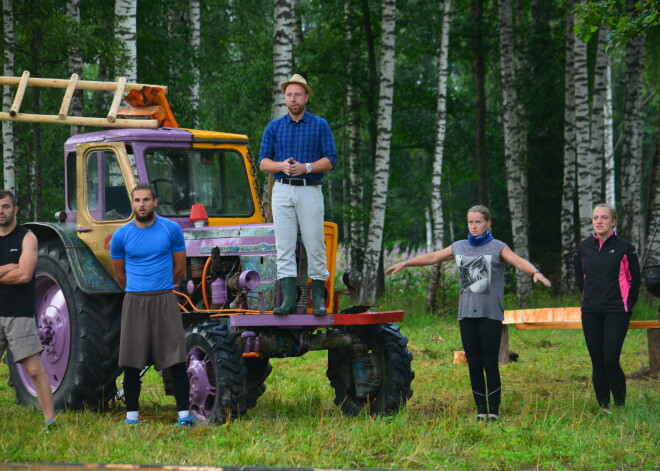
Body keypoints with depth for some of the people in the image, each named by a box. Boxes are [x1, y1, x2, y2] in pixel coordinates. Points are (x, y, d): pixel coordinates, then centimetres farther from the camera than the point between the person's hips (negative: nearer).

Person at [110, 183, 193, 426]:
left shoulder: (171, 230, 1)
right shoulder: (121, 235, 3)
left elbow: (179, 267, 10)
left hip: (164, 300, -1)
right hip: (134, 302, 1)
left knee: (176, 360, -5)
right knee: (131, 362, 1)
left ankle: (184, 414, -3)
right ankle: (132, 415, 8)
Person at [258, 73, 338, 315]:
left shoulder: (320, 126, 5)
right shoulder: (274, 127, 11)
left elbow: (330, 160, -1)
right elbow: (263, 161, 7)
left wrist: (306, 167, -16)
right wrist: (281, 166, -13)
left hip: (310, 191, -2)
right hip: (282, 191, 2)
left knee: (314, 243, -3)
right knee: (284, 245, -2)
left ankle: (318, 298, 3)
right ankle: (288, 299, -2)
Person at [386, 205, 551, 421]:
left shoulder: (497, 248, 0)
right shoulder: (459, 247, 12)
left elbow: (518, 261, -16)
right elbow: (432, 257, 20)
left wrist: (535, 272, -35)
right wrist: (404, 264, 22)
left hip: (490, 314, -4)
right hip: (467, 314, 4)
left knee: (490, 363, -5)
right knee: (474, 364, 4)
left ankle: (494, 410, 1)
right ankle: (481, 409, 11)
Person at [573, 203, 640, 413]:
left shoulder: (624, 248, -4)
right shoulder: (584, 247, 6)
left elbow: (635, 279, 5)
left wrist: (626, 304, 8)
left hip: (616, 312, -4)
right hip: (591, 313, 4)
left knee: (611, 360, -13)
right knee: (597, 362, 4)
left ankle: (620, 405, 1)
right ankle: (603, 407, 11)